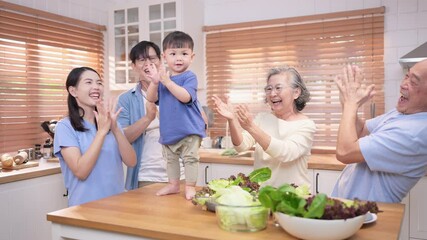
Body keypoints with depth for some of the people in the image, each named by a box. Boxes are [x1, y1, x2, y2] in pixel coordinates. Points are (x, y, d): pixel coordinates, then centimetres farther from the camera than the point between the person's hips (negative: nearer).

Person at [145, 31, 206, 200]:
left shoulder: (190, 77, -11)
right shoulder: (162, 76, 5)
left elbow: (185, 97, -27)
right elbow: (152, 99, -1)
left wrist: (167, 81, -30)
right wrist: (154, 82, -19)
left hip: (189, 129, -6)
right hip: (169, 129, 6)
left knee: (190, 157, 0)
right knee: (171, 158, 17)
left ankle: (190, 186, 13)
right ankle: (173, 185, 32)